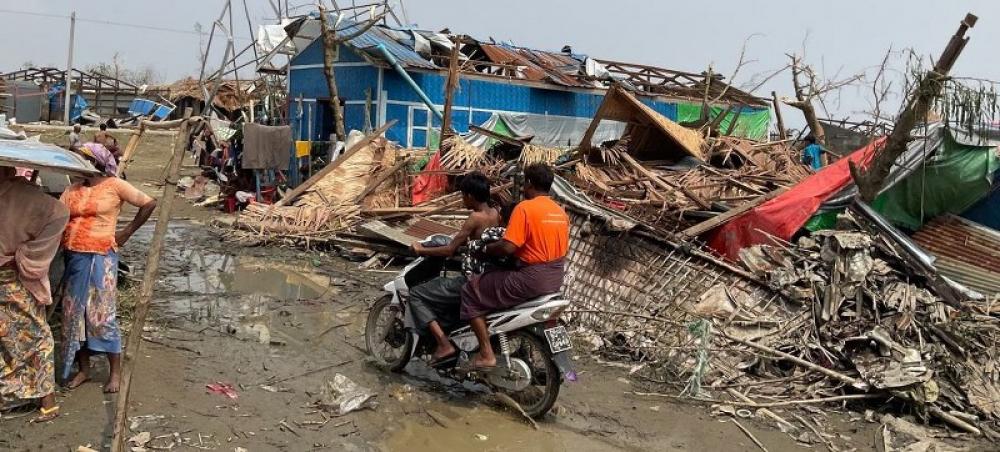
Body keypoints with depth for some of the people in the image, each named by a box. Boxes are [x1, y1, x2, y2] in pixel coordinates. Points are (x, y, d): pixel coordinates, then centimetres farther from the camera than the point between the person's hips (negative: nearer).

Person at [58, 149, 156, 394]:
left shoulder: (114, 185, -5)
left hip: (101, 258, -5)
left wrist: (128, 232, -2)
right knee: (74, 314, 9)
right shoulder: (72, 189, 9)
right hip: (74, 258, 6)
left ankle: (115, 372, 7)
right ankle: (83, 369, 22)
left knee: (102, 314, -4)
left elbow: (149, 203, -6)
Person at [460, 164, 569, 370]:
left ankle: (486, 353, -2)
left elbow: (508, 247, -21)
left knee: (472, 291, 2)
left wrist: (486, 248, -2)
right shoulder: (561, 212, 9)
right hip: (555, 279, 8)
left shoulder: (525, 208, -15)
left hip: (531, 279, -8)